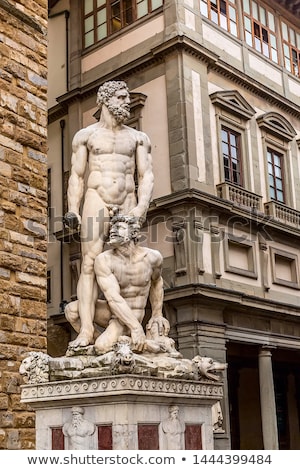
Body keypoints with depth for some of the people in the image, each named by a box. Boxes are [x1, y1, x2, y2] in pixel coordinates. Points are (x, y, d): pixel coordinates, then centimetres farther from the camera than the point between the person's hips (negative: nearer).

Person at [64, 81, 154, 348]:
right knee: (90, 265, -13)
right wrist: (73, 210, -6)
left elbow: (146, 176, 7)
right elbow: (77, 176, 7)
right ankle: (86, 330, -19)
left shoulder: (138, 138, 16)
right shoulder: (86, 135, 13)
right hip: (96, 200, -2)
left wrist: (142, 207, -10)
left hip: (128, 204, 2)